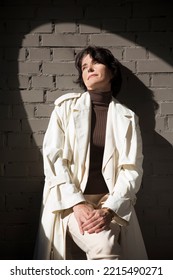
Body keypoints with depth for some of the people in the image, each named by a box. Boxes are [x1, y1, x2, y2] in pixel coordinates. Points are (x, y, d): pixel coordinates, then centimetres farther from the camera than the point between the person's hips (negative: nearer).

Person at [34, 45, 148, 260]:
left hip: (112, 203, 2)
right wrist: (77, 203, -15)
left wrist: (109, 209, -18)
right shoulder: (66, 105, 5)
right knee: (104, 245, -29)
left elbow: (132, 169, -2)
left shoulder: (126, 117, 6)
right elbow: (53, 156, -3)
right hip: (70, 200, -2)